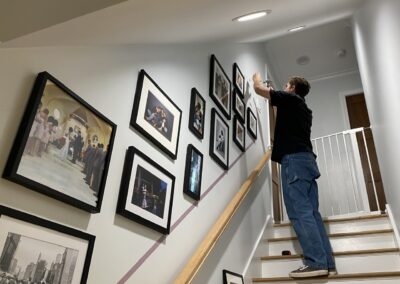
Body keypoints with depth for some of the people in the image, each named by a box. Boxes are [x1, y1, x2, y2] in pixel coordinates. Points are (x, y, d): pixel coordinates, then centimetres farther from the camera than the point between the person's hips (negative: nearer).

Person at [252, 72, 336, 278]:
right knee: (310, 212, 4)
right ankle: (327, 263, 1)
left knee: (299, 211, -13)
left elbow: (258, 88, 10)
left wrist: (257, 78, 31)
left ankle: (316, 262, -17)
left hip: (294, 159, -9)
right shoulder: (304, 108, 27)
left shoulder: (290, 99, 4)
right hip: (307, 159, 9)